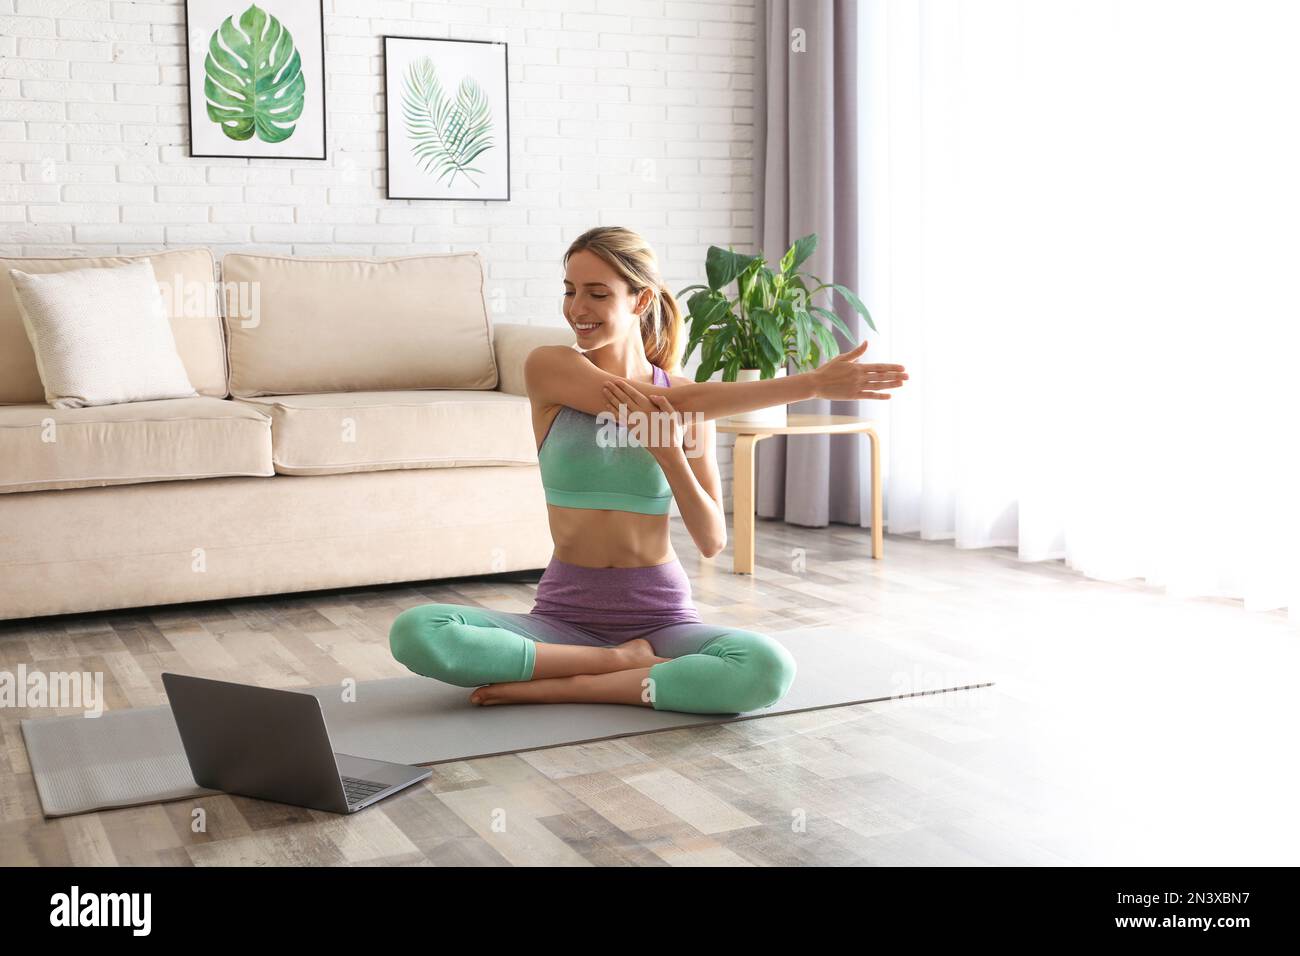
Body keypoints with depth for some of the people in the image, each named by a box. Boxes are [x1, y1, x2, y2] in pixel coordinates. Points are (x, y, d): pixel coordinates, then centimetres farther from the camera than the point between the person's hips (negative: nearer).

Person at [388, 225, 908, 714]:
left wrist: (668, 453, -17)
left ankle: (562, 687, -16)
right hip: (565, 614, 0)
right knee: (414, 632, -26)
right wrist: (809, 384, -18)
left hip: (659, 616, 1)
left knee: (769, 669, -31)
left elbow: (712, 541, -1)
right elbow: (668, 403, -15)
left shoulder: (688, 401, 2)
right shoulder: (548, 367, -4)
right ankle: (622, 663, -15)